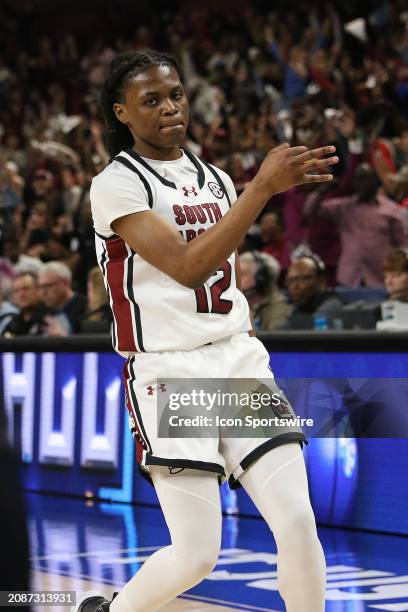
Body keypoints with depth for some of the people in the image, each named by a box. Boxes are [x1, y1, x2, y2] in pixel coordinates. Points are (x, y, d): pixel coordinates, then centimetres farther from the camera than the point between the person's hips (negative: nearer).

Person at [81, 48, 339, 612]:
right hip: (168, 374, -6)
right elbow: (187, 267, -21)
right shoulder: (116, 185, -8)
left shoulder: (216, 180, 14)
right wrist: (263, 187, -26)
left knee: (299, 526, -6)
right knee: (196, 555, -7)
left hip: (239, 360, 6)